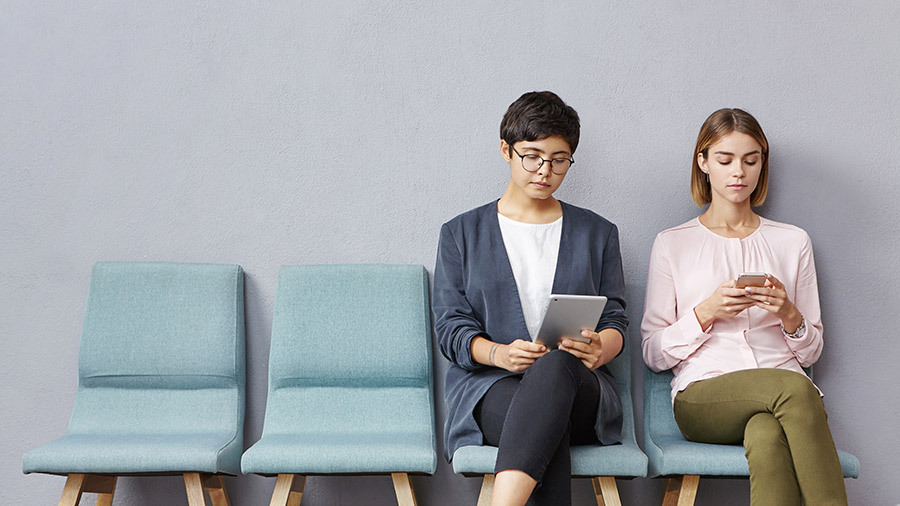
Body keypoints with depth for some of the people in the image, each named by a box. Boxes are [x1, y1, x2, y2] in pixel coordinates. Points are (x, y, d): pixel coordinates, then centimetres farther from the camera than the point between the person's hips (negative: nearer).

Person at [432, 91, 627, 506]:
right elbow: (450, 327, 7)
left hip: (576, 384, 1)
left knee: (558, 365, -41)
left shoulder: (597, 233, 20)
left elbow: (615, 318, 13)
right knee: (547, 427, -39)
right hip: (489, 383, 0)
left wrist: (601, 349, -14)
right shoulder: (461, 233, 16)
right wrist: (499, 354, -16)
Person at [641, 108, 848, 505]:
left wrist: (788, 314, -3)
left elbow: (811, 352, 19)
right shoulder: (672, 243, 14)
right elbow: (653, 353, 9)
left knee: (767, 437, -39)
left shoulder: (792, 242, 20)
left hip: (788, 391, 1)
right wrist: (706, 312, -7)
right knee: (793, 389, -37)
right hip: (703, 395, -1)